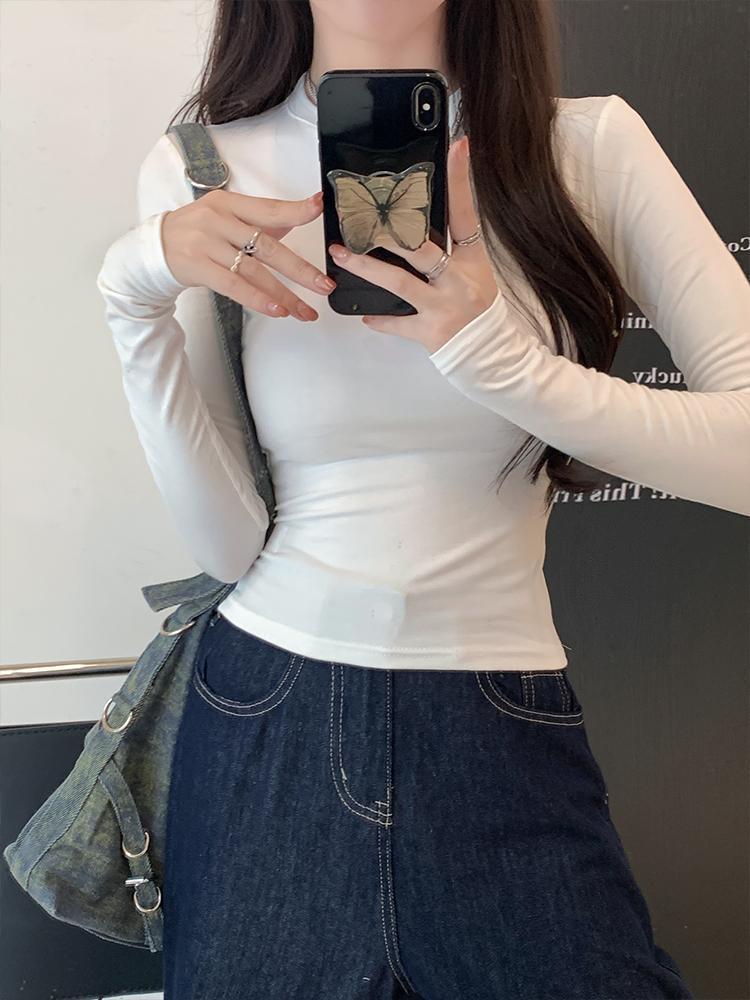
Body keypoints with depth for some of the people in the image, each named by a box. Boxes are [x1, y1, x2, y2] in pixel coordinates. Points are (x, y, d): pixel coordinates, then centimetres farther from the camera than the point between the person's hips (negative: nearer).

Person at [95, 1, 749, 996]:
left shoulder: (590, 143, -4)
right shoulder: (202, 171, -3)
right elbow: (231, 545, -6)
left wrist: (508, 364, -24)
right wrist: (137, 298, -16)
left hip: (507, 738, 0)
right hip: (268, 722, 1)